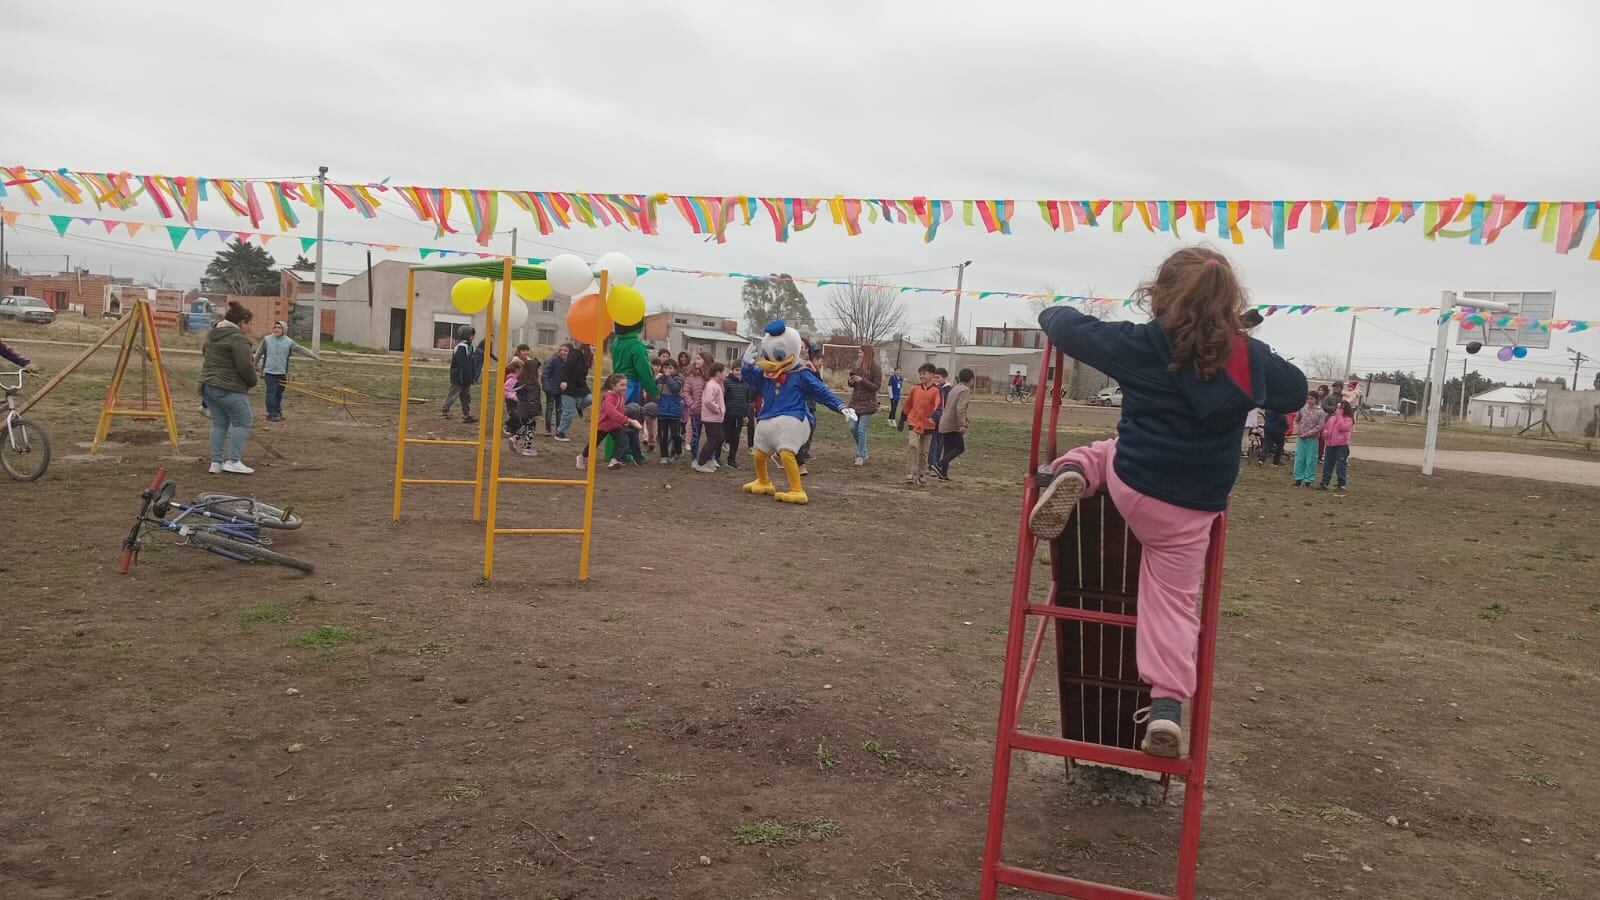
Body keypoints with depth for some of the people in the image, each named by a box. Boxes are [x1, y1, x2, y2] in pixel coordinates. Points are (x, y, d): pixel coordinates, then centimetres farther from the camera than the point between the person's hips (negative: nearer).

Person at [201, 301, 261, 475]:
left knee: (219, 424, 13)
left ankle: (216, 462, 12)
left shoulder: (212, 334, 15)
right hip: (228, 389, -9)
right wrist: (252, 381, 1)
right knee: (242, 423, 0)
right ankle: (233, 461, -4)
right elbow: (245, 367, -20)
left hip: (208, 385, 9)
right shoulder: (238, 338, -15)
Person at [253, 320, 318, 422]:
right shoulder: (267, 339, -1)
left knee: (279, 394, 10)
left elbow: (301, 350, 2)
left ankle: (278, 412, 19)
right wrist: (255, 363, 18)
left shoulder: (289, 342, 3)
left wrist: (315, 356, -3)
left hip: (282, 372, 3)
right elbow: (259, 352, 10)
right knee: (272, 393, -5)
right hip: (270, 372, -3)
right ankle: (271, 414, -3)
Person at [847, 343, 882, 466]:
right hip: (855, 402, 7)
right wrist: (851, 381, -7)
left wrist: (861, 380, -21)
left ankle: (861, 456, 3)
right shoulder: (858, 365, 7)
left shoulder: (875, 368, -10)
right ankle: (862, 451, 28)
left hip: (867, 404, -7)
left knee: (861, 430, -7)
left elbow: (876, 386, -14)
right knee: (853, 428, 10)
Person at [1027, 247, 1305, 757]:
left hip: (1130, 483, -1)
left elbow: (1070, 328, 1)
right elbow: (1294, 389, 18)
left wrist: (1052, 313, 24)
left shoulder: (1140, 344, -10)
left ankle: (1071, 475, -5)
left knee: (1100, 453, 30)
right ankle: (1167, 705, -1)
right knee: (1173, 602, 10)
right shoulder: (1251, 359, -3)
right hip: (1191, 510, 2)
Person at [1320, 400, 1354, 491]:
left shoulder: (1348, 419, -4)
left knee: (1340, 466, -3)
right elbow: (1326, 427, 22)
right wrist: (1325, 432, 0)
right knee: (1327, 465, 9)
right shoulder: (1332, 418, 14)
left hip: (1342, 446, -6)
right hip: (1330, 445, 6)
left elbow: (1343, 427, -21)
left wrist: (1339, 415, -17)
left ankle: (1341, 485, 6)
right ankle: (1324, 483, 17)